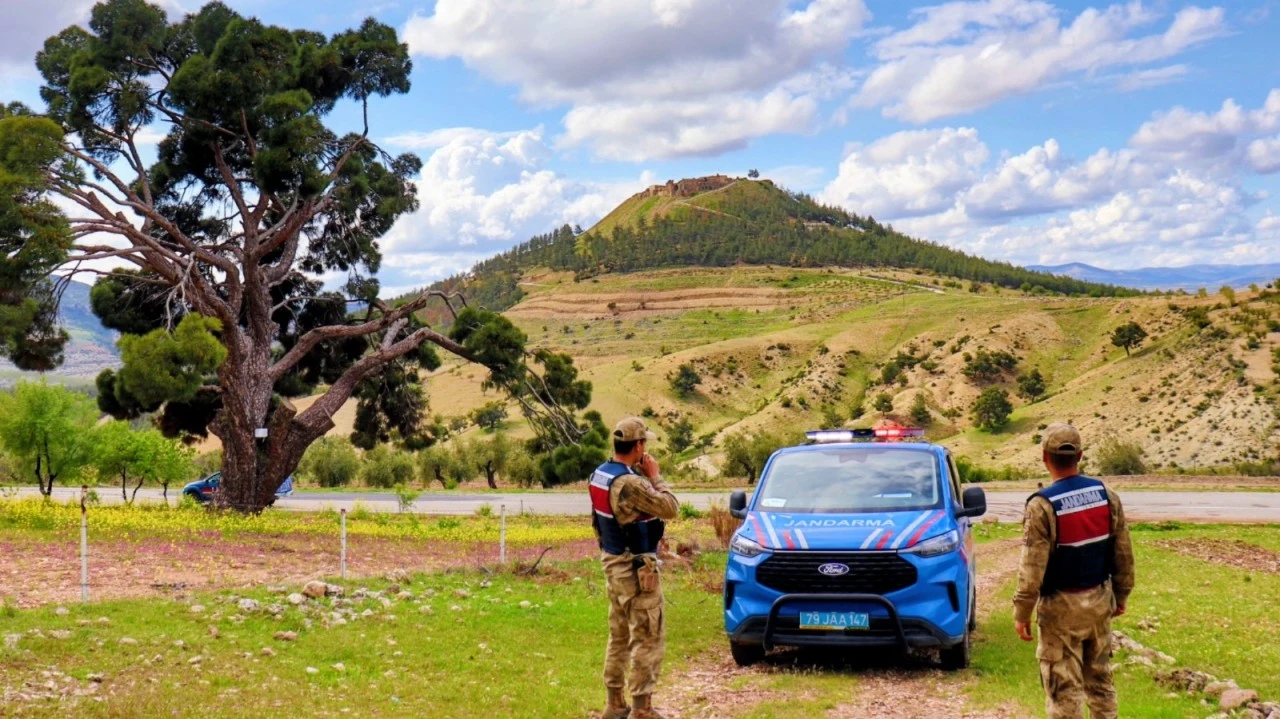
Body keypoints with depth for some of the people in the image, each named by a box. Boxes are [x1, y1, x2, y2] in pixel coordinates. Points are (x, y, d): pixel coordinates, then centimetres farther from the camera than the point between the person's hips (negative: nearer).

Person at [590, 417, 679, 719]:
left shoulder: (599, 474, 4)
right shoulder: (630, 483, -25)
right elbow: (670, 508, -18)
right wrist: (655, 476, -7)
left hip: (613, 563, 10)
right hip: (636, 569, -10)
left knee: (619, 636, 17)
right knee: (648, 638, -2)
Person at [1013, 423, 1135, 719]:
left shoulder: (1042, 505, -19)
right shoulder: (1107, 495, -2)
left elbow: (1033, 567, -18)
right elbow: (1124, 554, 5)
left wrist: (1022, 613, -10)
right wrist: (1121, 595, 18)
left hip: (1062, 606, -5)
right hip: (1100, 600, 6)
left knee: (1064, 686, 2)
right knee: (1100, 678, 19)